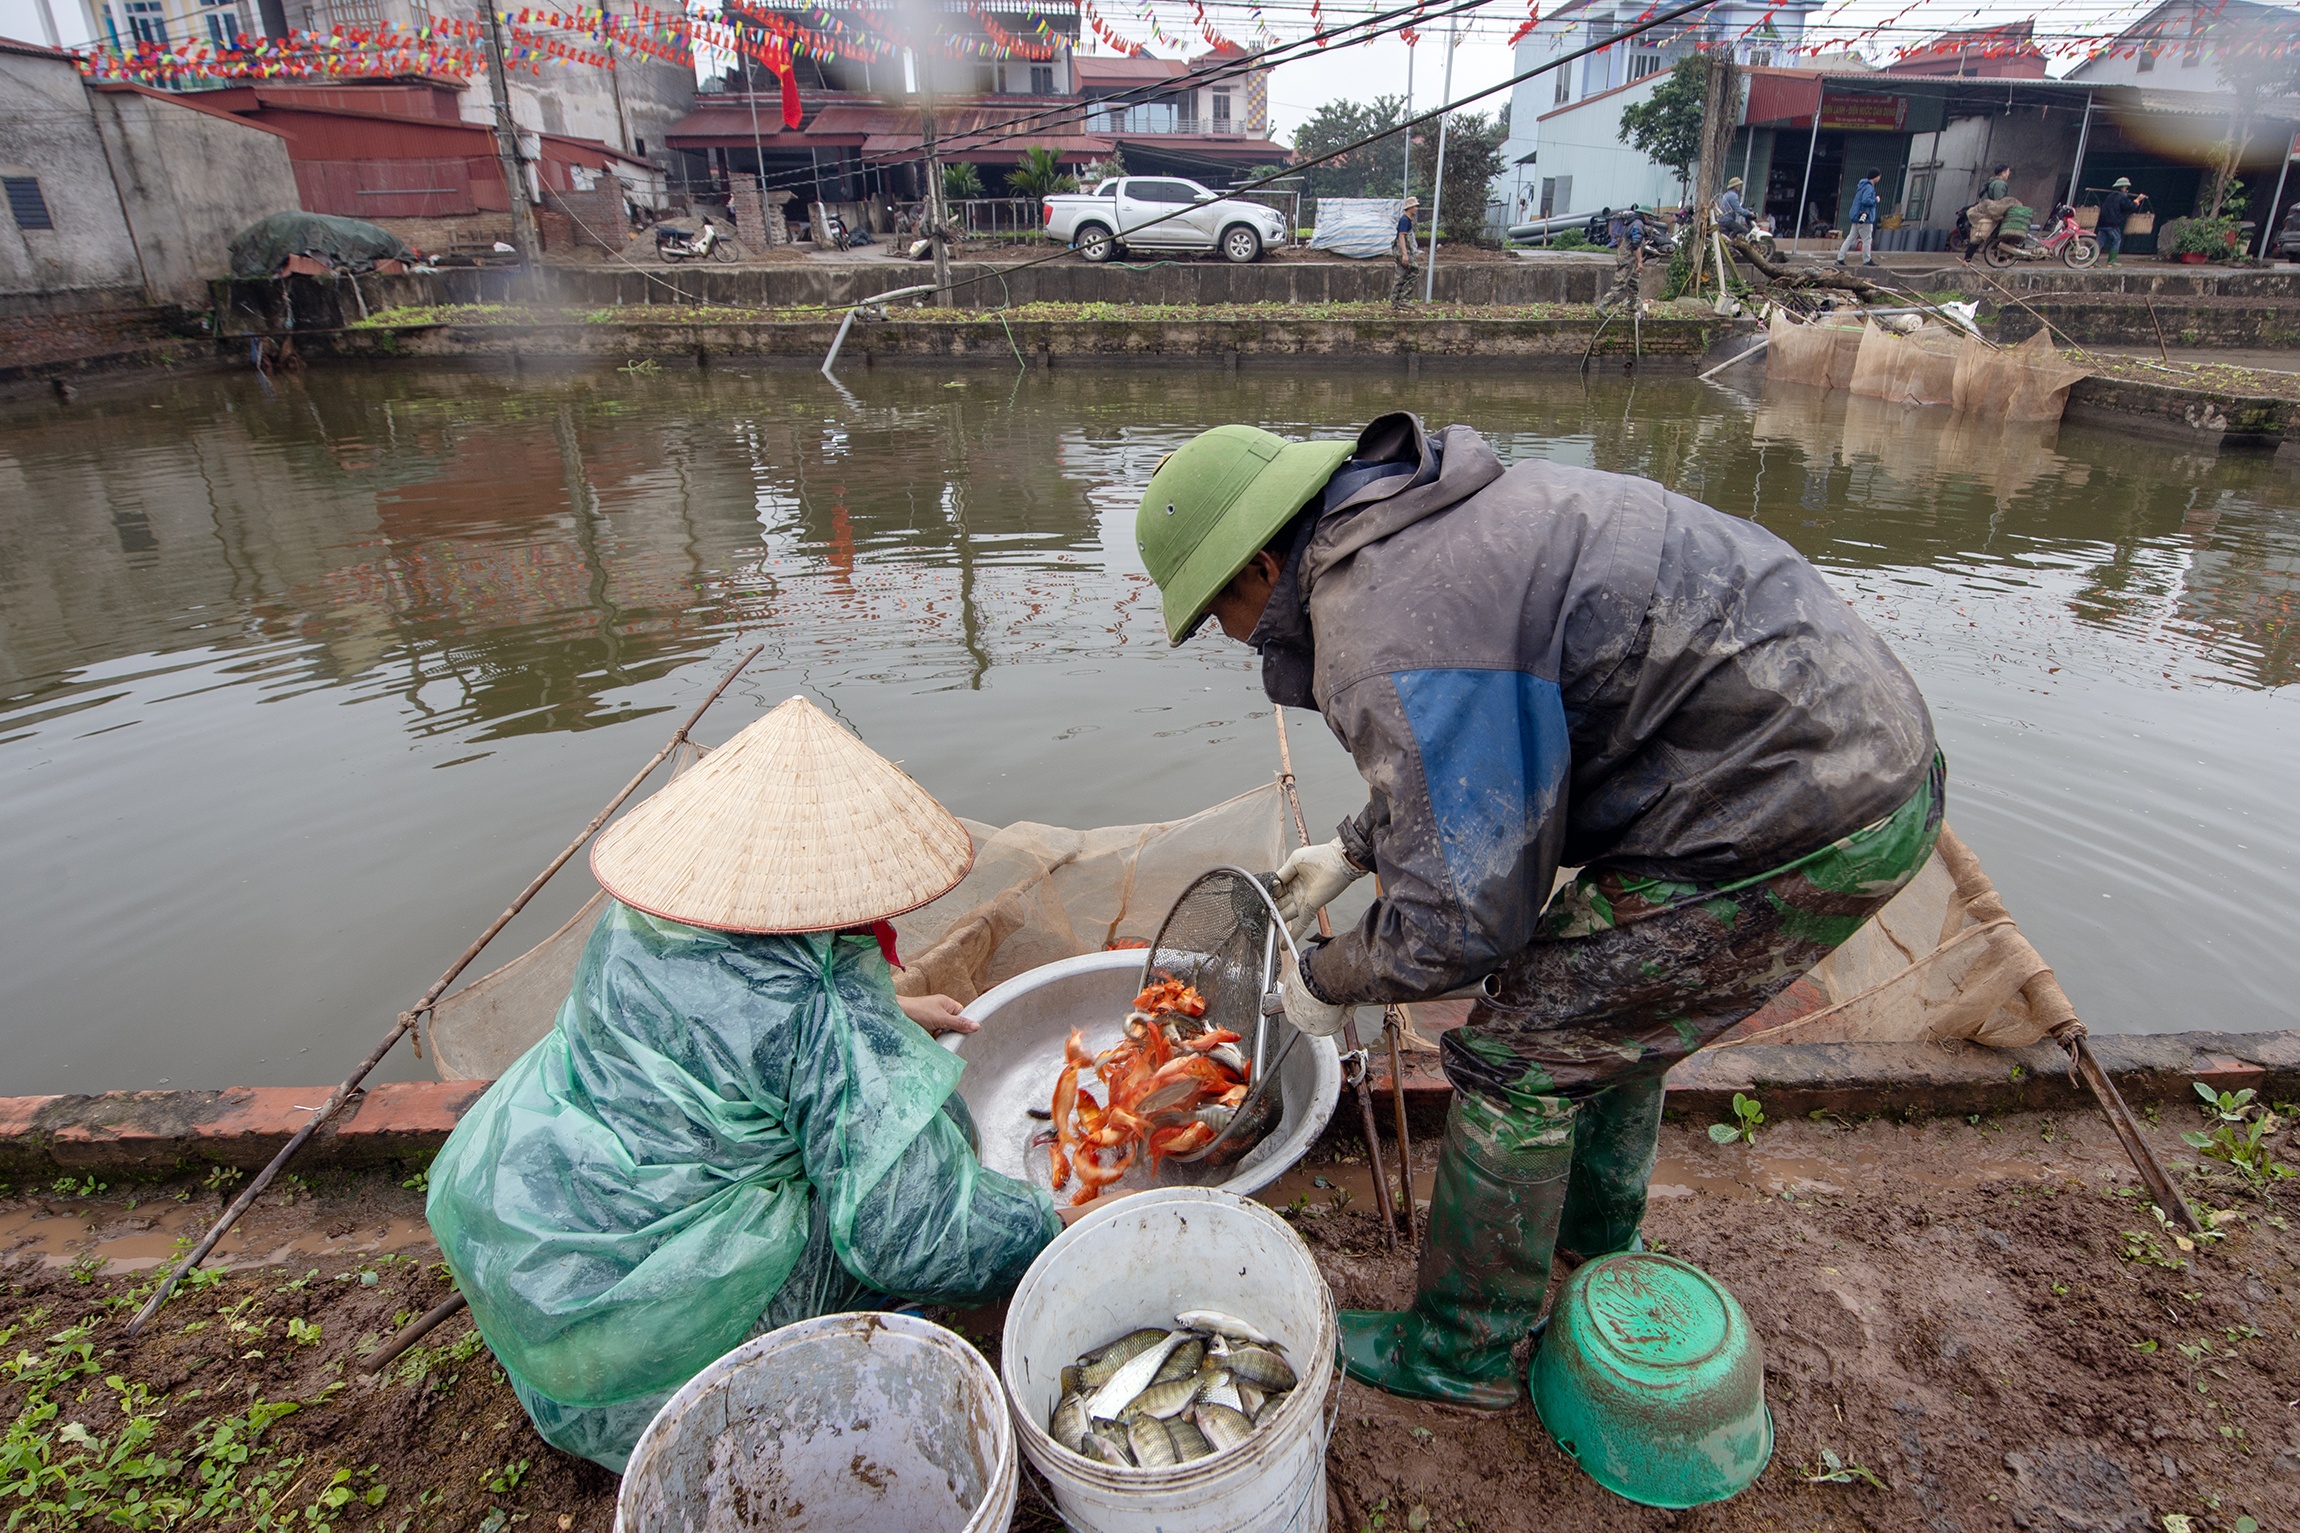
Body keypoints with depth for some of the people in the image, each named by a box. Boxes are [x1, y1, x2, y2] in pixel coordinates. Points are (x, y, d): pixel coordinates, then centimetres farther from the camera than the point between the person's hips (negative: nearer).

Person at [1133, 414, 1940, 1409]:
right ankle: (1600, 1238, 51)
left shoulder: (1387, 639, -24)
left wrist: (1327, 979, -2)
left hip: (1802, 819, -10)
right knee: (1605, 995, 26)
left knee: (1521, 1055, 0)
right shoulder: (1420, 527, 9)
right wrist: (1352, 852, 23)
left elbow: (1457, 923, -22)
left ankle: (1462, 1353, 22)